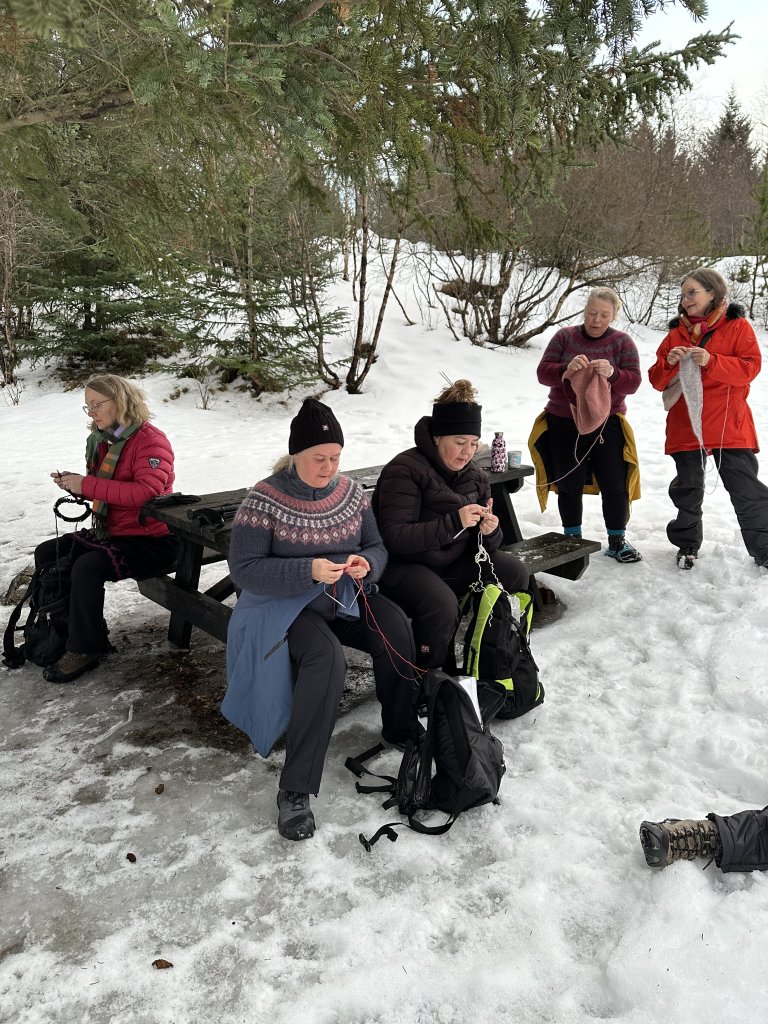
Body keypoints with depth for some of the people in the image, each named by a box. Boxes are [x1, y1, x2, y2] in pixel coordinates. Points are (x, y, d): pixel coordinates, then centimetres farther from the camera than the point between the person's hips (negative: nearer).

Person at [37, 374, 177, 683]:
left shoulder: (151, 440, -16)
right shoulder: (102, 440, 11)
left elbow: (147, 492, -30)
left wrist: (88, 485, -26)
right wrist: (74, 484, 1)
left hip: (149, 539, -9)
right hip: (109, 532, 10)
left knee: (87, 566, -29)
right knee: (46, 553, 5)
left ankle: (84, 650, -11)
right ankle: (64, 627, 13)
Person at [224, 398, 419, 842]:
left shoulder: (351, 492, 3)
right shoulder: (265, 499, -11)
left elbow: (377, 548, 10)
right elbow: (244, 568, -14)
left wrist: (367, 564, -15)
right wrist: (308, 571, -27)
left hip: (348, 598, 5)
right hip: (287, 605, -4)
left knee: (397, 630, -25)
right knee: (326, 658, -34)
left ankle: (402, 732, 0)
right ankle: (295, 791, -25)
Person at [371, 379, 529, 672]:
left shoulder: (475, 477, 6)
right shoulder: (405, 470, -18)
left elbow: (482, 544, 9)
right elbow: (394, 538, -27)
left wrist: (490, 532, -17)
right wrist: (454, 522, -33)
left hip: (455, 561, 7)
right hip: (402, 564, -7)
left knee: (515, 572, -10)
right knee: (442, 604, -34)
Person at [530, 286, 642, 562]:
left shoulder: (623, 342, 2)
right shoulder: (564, 336, 2)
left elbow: (633, 382, -7)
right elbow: (543, 372, -6)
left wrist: (613, 374, -29)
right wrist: (566, 370, -27)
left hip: (606, 423, 0)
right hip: (563, 423, 0)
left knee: (615, 485, -2)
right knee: (569, 485, 6)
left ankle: (617, 541, 13)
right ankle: (572, 539, 21)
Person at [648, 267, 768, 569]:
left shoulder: (737, 326, 2)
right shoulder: (676, 332, 11)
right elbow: (658, 380, 8)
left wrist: (710, 361, -22)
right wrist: (668, 363, -13)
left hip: (729, 425, -3)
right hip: (685, 425, 3)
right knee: (688, 487, 9)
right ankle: (688, 543, 25)